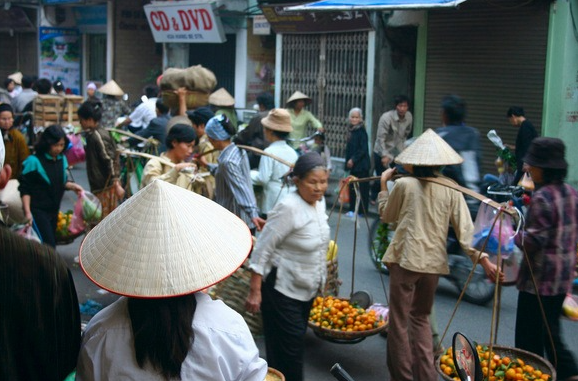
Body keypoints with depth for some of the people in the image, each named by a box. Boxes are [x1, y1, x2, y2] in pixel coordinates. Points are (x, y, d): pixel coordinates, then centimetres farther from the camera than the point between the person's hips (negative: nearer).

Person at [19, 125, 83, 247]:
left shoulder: (62, 159, 4)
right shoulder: (34, 161, -14)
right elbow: (25, 189, -12)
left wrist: (72, 186, -2)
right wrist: (27, 212, -17)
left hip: (54, 210, 6)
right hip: (37, 210, -6)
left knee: (51, 243, 11)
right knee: (48, 245, -11)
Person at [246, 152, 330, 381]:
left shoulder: (319, 201, 1)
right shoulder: (288, 207, -23)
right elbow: (261, 251, -21)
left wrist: (320, 280, 20)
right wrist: (255, 292, -21)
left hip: (306, 289, 8)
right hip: (282, 290, -8)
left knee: (297, 343, 18)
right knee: (288, 351, -3)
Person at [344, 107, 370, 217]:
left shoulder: (361, 131, -11)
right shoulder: (351, 130, 12)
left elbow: (363, 149, -15)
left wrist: (353, 160, -15)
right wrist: (348, 161, 11)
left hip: (361, 164, -7)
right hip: (353, 164, 8)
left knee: (361, 187, -3)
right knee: (352, 187, 9)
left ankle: (361, 210, 2)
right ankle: (353, 209, 17)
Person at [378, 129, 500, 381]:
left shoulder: (404, 184, -5)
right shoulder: (451, 189, 1)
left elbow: (386, 216, 10)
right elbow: (465, 229, -6)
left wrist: (383, 183, 19)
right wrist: (483, 259, -4)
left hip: (405, 259, -4)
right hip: (434, 262, 4)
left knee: (399, 321, 7)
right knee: (421, 318, 21)